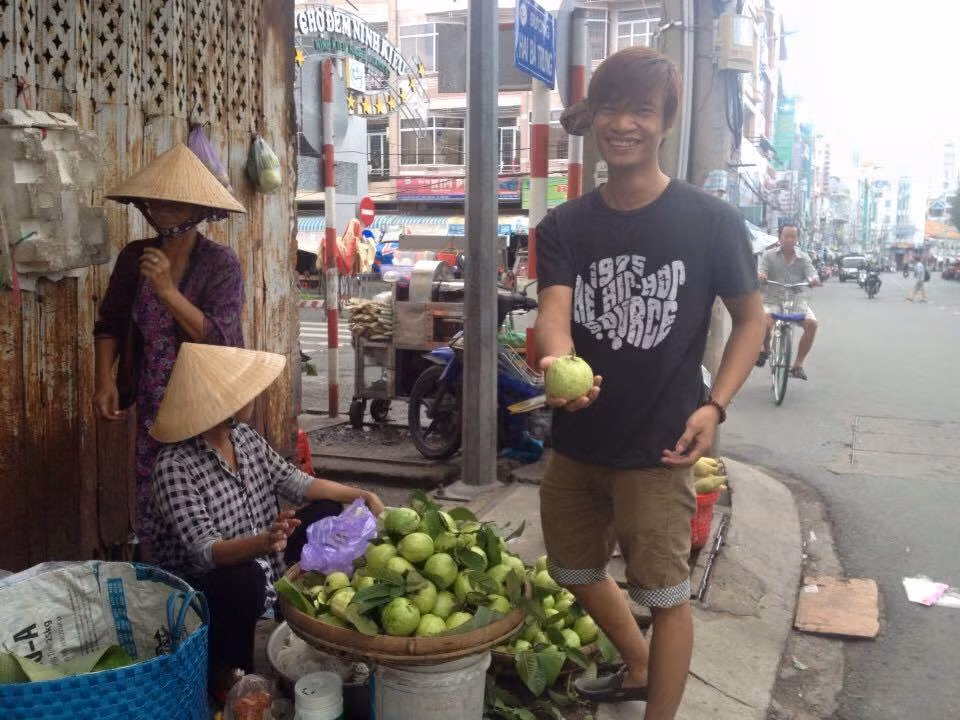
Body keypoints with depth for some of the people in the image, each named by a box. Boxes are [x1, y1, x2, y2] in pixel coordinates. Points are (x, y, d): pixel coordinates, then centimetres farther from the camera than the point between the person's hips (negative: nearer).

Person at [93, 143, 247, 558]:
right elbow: (110, 323, 10)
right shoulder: (134, 258, 2)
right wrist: (104, 381, -3)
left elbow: (218, 338, -19)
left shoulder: (221, 263, -11)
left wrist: (166, 288, -24)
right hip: (153, 407, 4)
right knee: (151, 510, 9)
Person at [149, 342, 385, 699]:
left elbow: (295, 482, 4)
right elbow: (204, 552, -33)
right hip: (199, 585, -8)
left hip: (261, 563, 8)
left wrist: (362, 495, -6)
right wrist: (264, 542, -52)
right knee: (245, 578, -39)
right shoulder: (175, 464, -27)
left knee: (325, 512, 4)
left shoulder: (245, 436, -3)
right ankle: (227, 677, -11)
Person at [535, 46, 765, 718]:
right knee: (577, 572, 22)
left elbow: (751, 317, -1)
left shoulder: (711, 222, -9)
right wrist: (556, 360, -39)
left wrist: (714, 406, -15)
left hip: (657, 447, -5)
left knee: (665, 594, 6)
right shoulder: (565, 225, -1)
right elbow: (553, 312, -15)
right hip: (575, 440, 5)